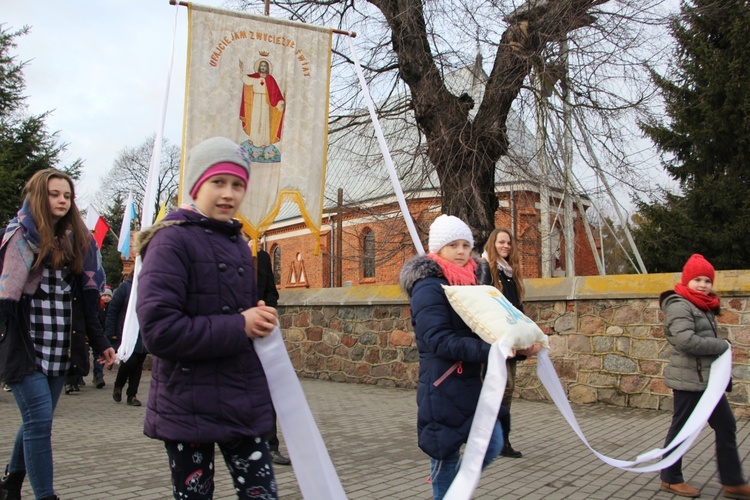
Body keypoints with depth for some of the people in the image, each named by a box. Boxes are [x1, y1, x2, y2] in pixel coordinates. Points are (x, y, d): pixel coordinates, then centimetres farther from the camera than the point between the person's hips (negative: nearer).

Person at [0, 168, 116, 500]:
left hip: (61, 350, 5)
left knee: (36, 421, 14)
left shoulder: (76, 240, 13)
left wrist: (99, 342, 12)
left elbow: (86, 299, 14)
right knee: (40, 422, -10)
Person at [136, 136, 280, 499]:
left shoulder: (238, 244, 12)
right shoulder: (172, 240, -11)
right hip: (189, 410, -6)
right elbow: (158, 329, -21)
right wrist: (238, 327, -18)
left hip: (244, 405, 6)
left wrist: (261, 319, -1)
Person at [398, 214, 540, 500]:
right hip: (444, 388, -7)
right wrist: (489, 350, -31)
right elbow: (440, 342, -22)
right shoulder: (428, 288, -13)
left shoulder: (471, 280, 11)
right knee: (446, 455, 3)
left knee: (492, 446, 9)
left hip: (475, 383, 7)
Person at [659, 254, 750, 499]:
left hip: (708, 378, 10)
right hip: (689, 379, -10)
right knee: (681, 428, 2)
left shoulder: (704, 306, 16)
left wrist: (720, 346, 0)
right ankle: (671, 479, 17)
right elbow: (686, 341, -27)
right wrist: (722, 345, -15)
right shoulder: (679, 305, -15)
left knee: (726, 426, 13)